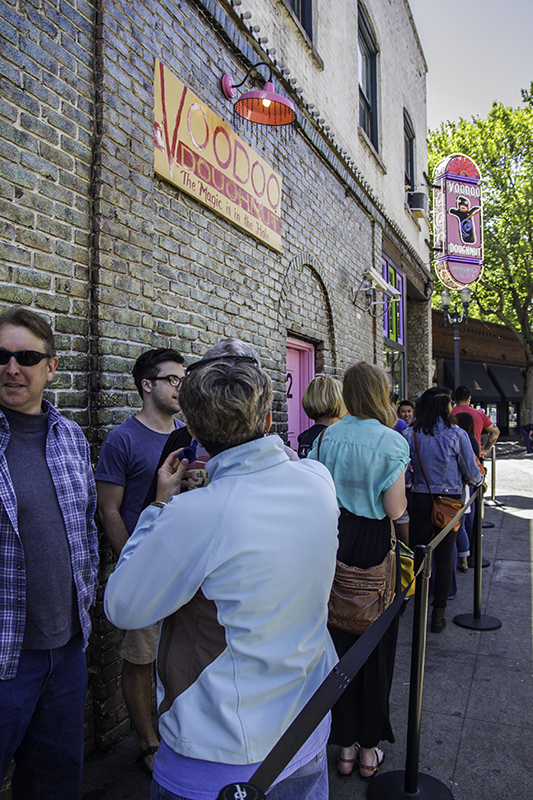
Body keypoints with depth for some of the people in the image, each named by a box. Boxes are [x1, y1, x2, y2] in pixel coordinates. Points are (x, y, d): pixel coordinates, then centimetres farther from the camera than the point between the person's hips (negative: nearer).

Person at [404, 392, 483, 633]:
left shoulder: (410, 435, -5)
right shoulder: (457, 434, -9)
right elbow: (472, 473, -2)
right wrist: (479, 480, 19)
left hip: (420, 500, 1)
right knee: (444, 556, 9)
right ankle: (438, 613, 16)